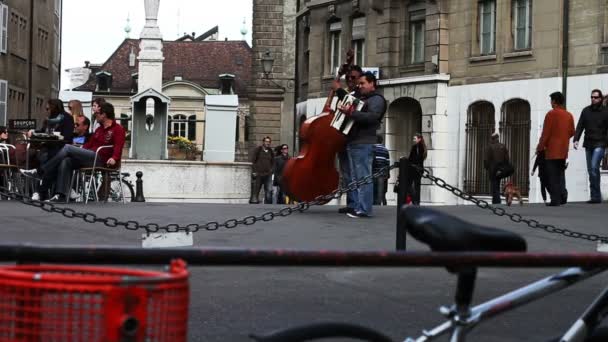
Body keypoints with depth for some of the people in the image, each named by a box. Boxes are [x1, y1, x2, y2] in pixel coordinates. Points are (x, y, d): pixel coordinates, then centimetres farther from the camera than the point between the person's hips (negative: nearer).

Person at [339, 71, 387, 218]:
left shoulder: (377, 100, -3)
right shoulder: (361, 99, 26)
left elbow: (372, 117, -20)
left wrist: (351, 112, -22)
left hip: (364, 144, -10)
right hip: (353, 143, 10)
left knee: (363, 177, -11)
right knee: (355, 178, 9)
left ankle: (364, 209, -12)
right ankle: (357, 207, 12)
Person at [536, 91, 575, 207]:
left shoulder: (551, 114, -11)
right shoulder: (569, 115, 7)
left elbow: (545, 133, -12)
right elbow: (572, 132, 12)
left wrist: (540, 147, -4)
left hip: (552, 151, -6)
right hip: (564, 151, 6)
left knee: (553, 177, -3)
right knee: (561, 174, 16)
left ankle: (555, 200, -6)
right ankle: (563, 197, 7)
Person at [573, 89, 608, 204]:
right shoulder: (586, 111, 9)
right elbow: (580, 126, 7)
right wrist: (576, 139, -5)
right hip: (588, 144, 5)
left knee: (594, 167, -17)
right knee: (590, 170, 5)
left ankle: (595, 196, -14)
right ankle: (596, 196, 10)